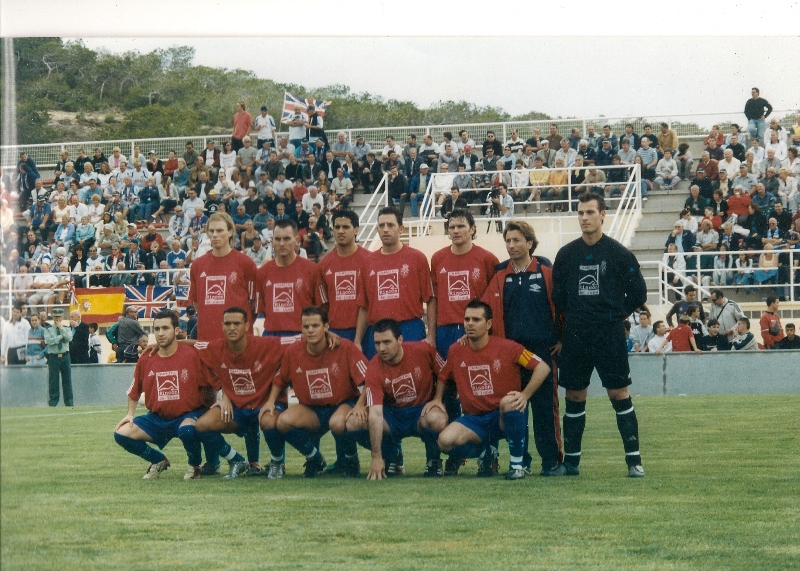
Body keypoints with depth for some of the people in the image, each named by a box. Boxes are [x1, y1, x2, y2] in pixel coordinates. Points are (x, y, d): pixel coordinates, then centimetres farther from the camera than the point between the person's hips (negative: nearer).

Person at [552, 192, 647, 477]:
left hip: (610, 336, -3)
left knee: (619, 394, -5)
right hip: (575, 336, 3)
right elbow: (557, 297, 12)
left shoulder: (619, 253, -1)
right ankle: (571, 461, 14)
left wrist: (615, 315, 7)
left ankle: (634, 461, -2)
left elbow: (638, 294, 4)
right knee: (575, 396, 7)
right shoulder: (566, 254, 7)